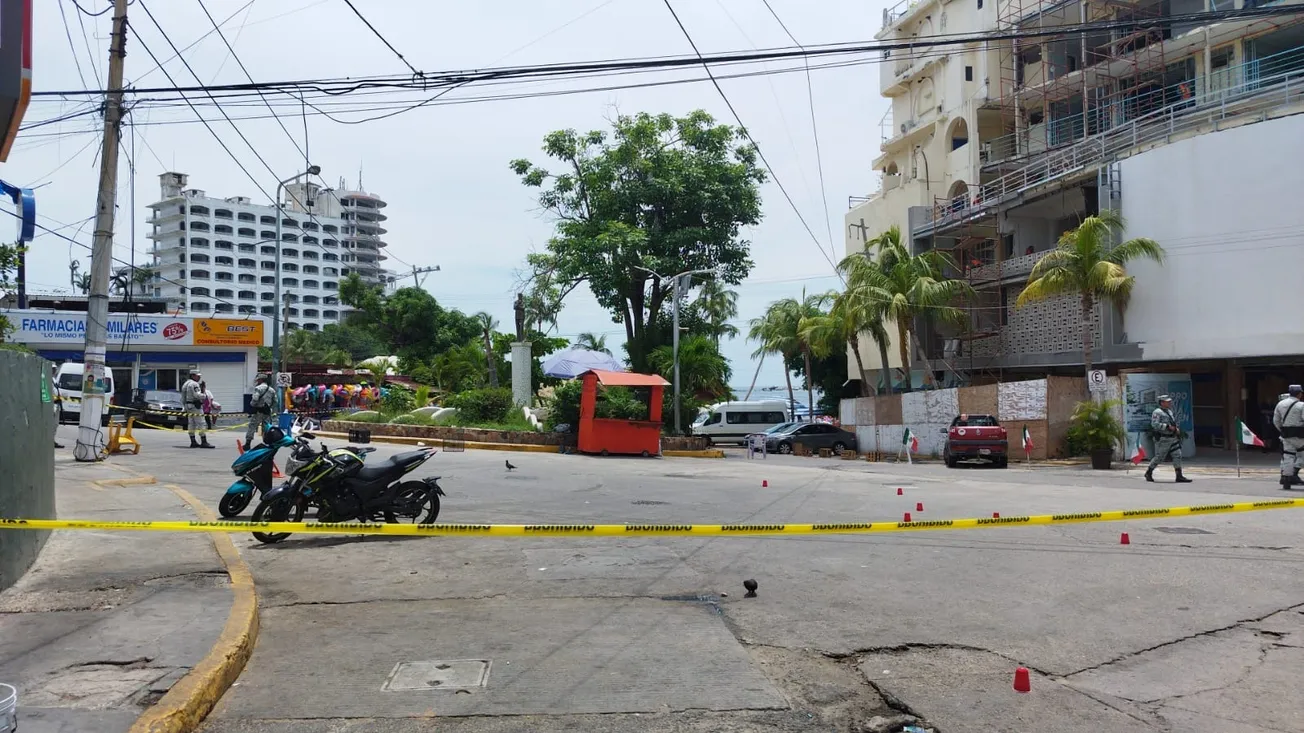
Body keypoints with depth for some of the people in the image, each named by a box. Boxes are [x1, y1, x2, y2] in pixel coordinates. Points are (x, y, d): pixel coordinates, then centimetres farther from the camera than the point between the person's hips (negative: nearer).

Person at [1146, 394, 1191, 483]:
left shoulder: (1169, 411, 17)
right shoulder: (1157, 412, -11)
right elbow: (1155, 424, -23)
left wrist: (1177, 429, 10)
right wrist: (1168, 427, -25)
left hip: (1173, 438, 8)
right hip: (1162, 439, -8)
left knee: (1177, 456, -1)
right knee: (1159, 457, -1)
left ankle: (1179, 476, -1)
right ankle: (1148, 473, 16)